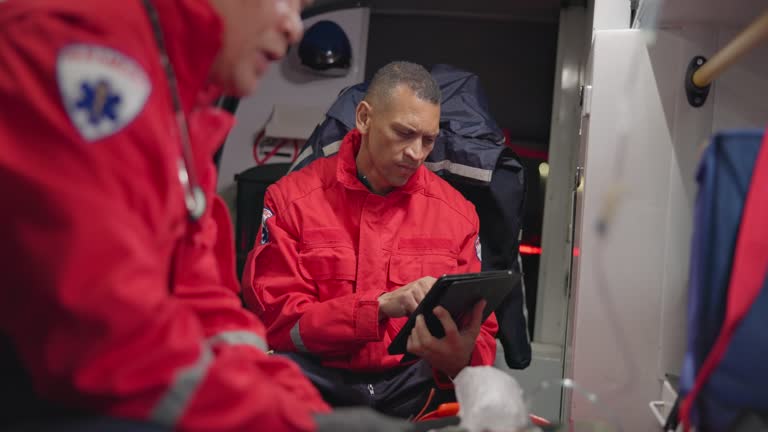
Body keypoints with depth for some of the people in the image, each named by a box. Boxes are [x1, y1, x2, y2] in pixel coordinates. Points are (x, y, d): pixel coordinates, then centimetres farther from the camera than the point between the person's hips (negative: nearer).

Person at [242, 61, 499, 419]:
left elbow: (479, 336, 4)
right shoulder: (291, 199, -3)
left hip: (414, 381, 3)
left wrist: (459, 358, -23)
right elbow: (278, 319, -9)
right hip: (318, 376, -3)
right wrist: (383, 306, -24)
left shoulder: (457, 212, 3)